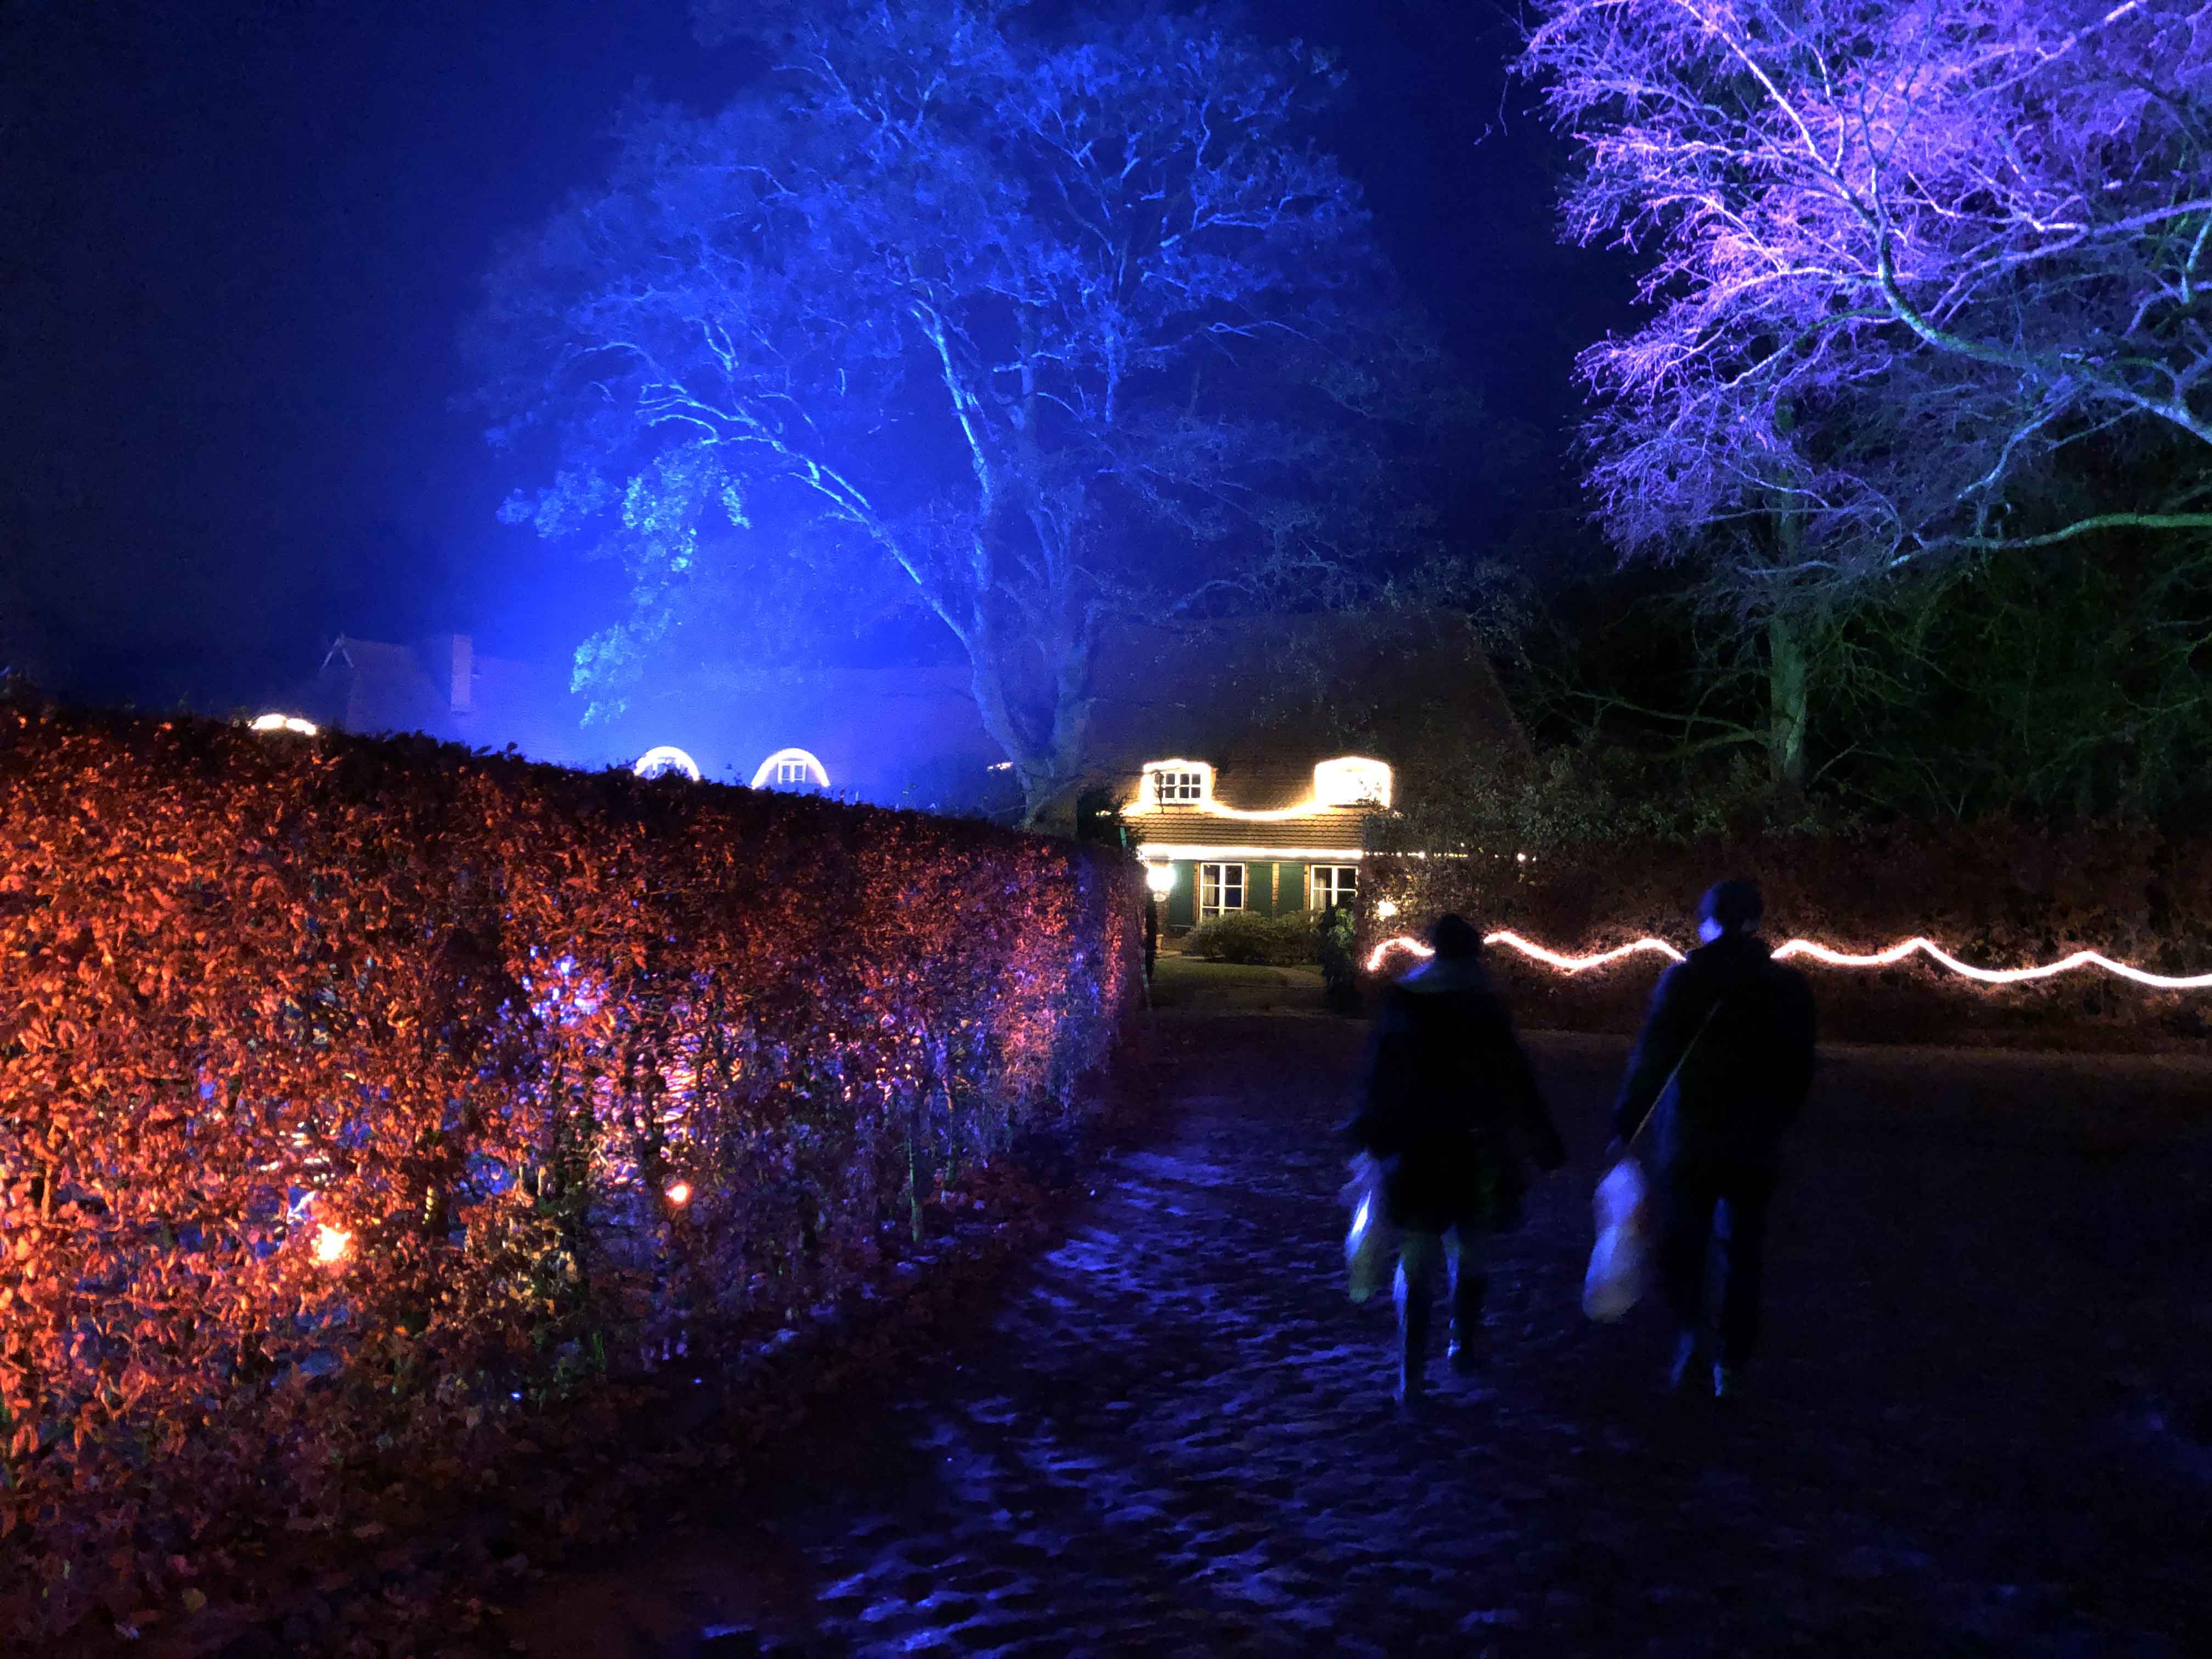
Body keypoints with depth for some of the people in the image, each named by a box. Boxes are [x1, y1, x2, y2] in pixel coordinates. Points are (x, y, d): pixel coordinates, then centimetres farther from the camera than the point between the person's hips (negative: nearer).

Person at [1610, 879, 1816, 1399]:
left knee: (1680, 1239, 13)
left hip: (1688, 1140, -2)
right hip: (1755, 1146, 2)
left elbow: (1651, 1059, -12)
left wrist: (1626, 1126, -5)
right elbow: (1799, 1071, 5)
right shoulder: (1788, 985, 1)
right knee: (1742, 1250, 13)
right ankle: (1731, 1362, 15)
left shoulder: (1684, 979, -9)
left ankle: (1688, 1329, -7)